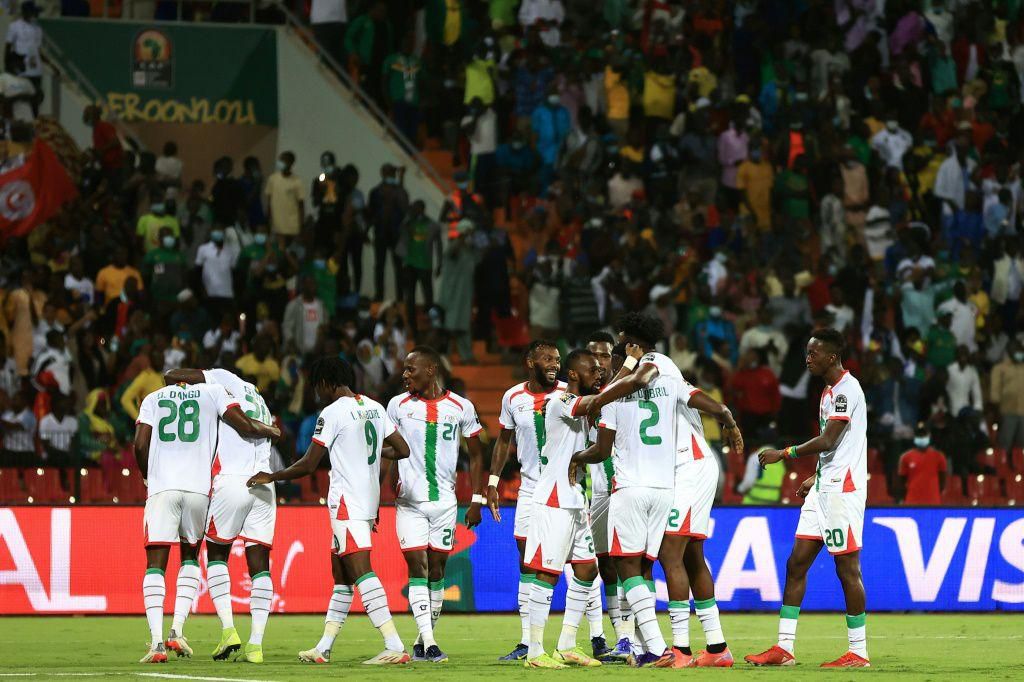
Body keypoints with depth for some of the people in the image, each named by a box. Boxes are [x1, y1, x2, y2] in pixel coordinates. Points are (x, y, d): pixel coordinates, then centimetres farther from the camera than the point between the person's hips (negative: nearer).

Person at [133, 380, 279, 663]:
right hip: (199, 489, 1)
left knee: (155, 565, 0)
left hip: (162, 489, -1)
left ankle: (157, 642, -13)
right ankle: (177, 633, 7)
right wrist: (272, 431, 23)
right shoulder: (213, 393, 12)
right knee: (190, 558, 21)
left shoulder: (154, 398, 14)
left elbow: (141, 446, 5)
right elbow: (245, 426, 3)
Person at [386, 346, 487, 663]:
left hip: (445, 502, 1)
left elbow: (475, 455, 8)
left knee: (436, 572, 5)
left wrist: (477, 500, 3)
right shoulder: (398, 405, 2)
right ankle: (428, 644, -13)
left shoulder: (461, 407, 1)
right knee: (417, 568, -10)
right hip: (409, 502, -1)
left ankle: (423, 641, 17)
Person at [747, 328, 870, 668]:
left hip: (843, 489, -10)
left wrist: (785, 453, -13)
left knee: (847, 568, -6)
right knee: (796, 562, 6)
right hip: (823, 487, 10)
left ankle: (859, 652, -1)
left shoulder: (847, 389, -13)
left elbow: (828, 441, -20)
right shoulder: (830, 391, 17)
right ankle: (784, 647, 6)